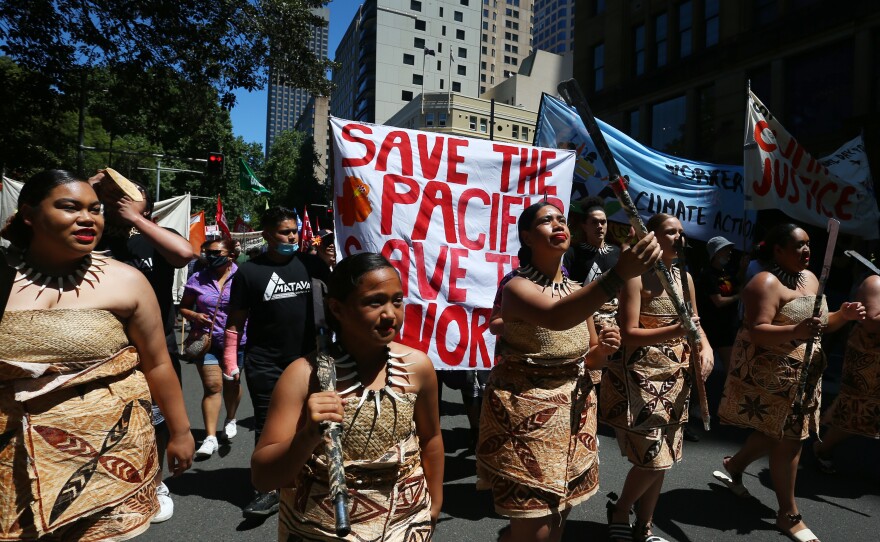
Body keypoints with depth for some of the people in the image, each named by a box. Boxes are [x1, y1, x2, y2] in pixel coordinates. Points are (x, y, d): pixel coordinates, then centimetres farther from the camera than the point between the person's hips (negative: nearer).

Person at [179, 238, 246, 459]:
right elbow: (183, 307, 7)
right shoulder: (197, 279, 0)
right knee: (212, 385, -4)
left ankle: (230, 420, 41)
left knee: (231, 382, 17)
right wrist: (194, 316, -14)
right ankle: (210, 437, 1)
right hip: (206, 340, 0)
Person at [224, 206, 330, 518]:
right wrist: (230, 360, -10)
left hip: (305, 358, 3)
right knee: (267, 426, 4)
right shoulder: (248, 272, -7)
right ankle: (269, 491, 15)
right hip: (264, 364, -3)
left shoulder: (307, 262, 0)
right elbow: (235, 322, -4)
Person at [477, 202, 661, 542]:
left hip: (573, 413, 7)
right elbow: (557, 318, -38)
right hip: (526, 415, -7)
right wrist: (619, 274, -48)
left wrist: (603, 349, -10)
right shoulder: (517, 287, -15)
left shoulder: (577, 291, 7)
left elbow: (589, 360, 14)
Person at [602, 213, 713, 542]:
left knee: (663, 458, 12)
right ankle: (620, 512, 22)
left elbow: (694, 323, 16)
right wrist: (674, 332, -29)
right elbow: (628, 334, -17)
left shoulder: (684, 277, 9)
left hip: (676, 377, 7)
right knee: (652, 458, -6)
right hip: (642, 377, -7)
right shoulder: (636, 277, -12)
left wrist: (705, 347, -4)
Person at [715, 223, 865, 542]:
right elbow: (756, 332, -24)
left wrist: (843, 316, -3)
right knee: (788, 441, 0)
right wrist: (796, 332, -38)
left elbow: (819, 325, 16)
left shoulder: (810, 278, 11)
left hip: (801, 375, 9)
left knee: (778, 434, 16)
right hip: (771, 376, -9)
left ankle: (733, 466, 40)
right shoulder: (767, 283, -17)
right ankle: (789, 516, 16)